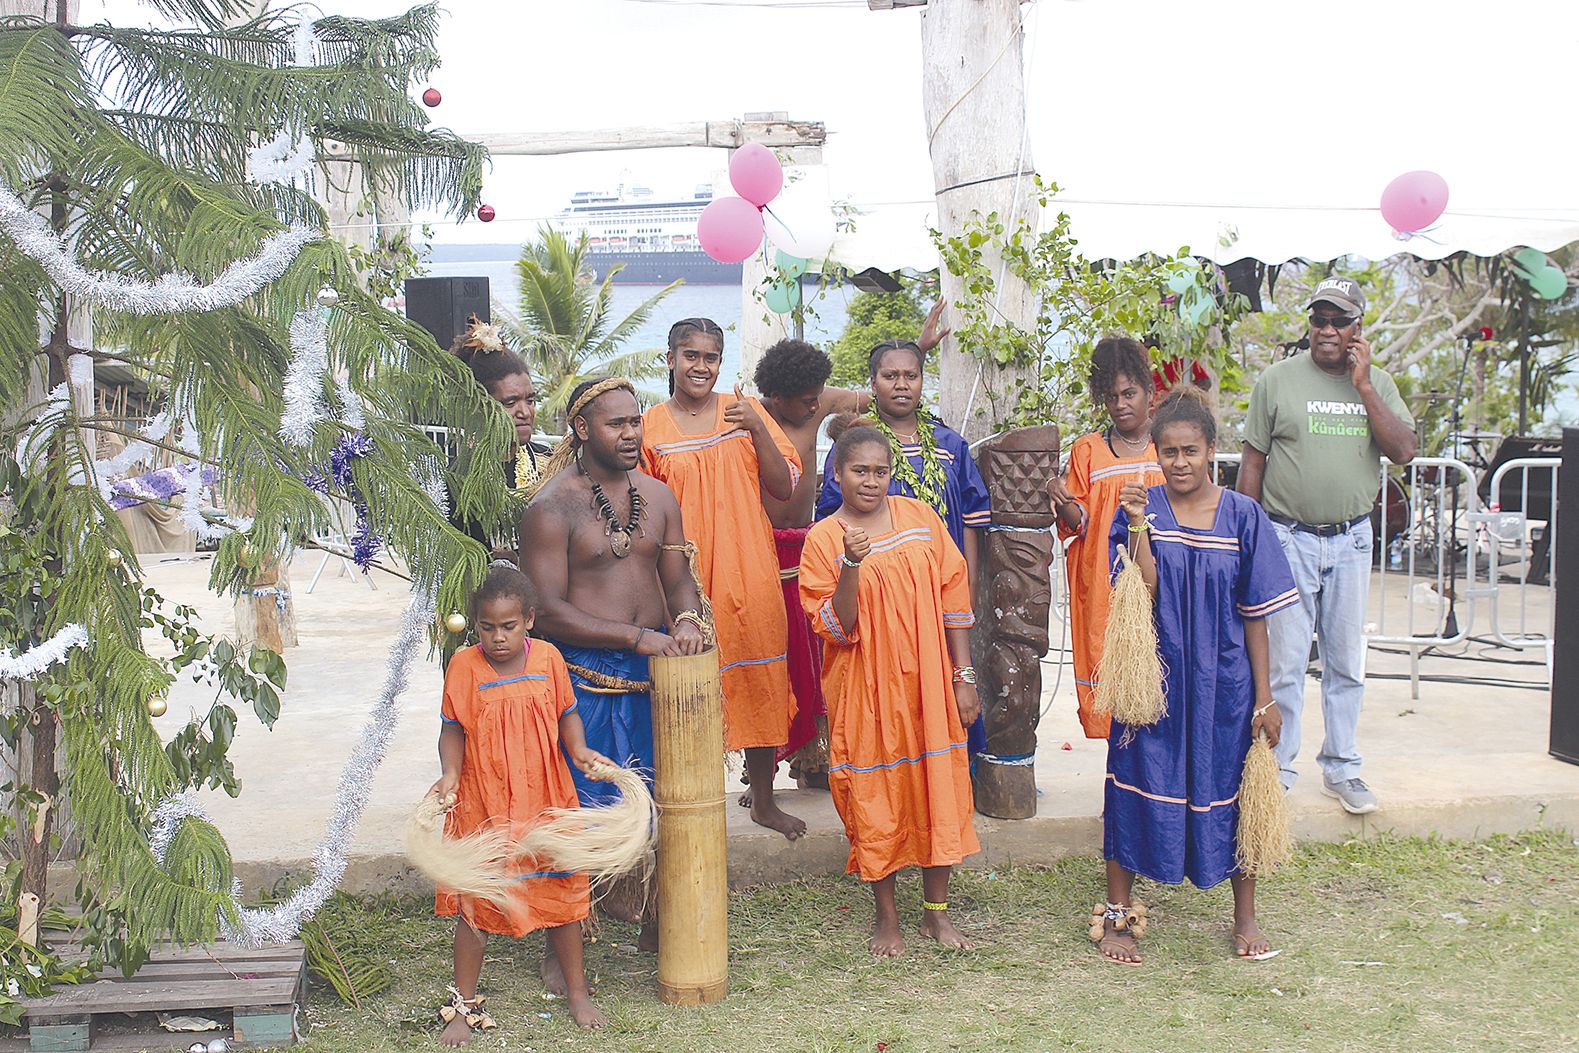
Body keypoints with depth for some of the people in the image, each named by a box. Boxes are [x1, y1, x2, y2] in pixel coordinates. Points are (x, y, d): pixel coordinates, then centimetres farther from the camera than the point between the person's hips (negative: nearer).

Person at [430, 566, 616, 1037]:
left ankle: (576, 990, 31)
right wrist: (450, 775, -18)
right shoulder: (463, 667, -9)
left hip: (545, 799, 2)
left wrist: (579, 750, -11)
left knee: (561, 894, 12)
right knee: (472, 903, 5)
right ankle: (464, 1004, 23)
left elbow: (566, 715, 7)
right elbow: (453, 730, -2)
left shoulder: (548, 658, -4)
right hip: (482, 804, -1)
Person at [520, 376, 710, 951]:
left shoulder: (657, 496, 11)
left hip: (654, 669, 5)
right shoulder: (552, 506, -9)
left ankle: (655, 923, 27)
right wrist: (637, 637, -20)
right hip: (585, 675, -5)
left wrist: (687, 618, -9)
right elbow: (548, 610, -14)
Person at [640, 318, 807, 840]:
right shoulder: (648, 428, 1)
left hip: (749, 578, 2)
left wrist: (758, 430, -12)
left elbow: (785, 487, 1)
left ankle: (764, 800, 28)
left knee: (761, 688, 10)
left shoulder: (745, 411, 6)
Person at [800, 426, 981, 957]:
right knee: (874, 796, 6)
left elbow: (953, 599, 6)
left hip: (927, 682, 2)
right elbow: (836, 629, -11)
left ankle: (936, 909, 23)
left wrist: (963, 676, 3)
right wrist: (852, 566, -25)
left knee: (939, 788, 7)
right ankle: (887, 916, 23)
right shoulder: (824, 539, -5)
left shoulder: (919, 517, 3)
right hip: (866, 688, -2)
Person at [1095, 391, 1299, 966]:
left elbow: (1255, 614, 0)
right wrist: (1139, 523, -23)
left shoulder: (1242, 516, -2)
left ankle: (1245, 917, 28)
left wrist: (1264, 697, 0)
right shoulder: (1140, 509, -3)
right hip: (1155, 675, -1)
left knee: (1232, 790, 9)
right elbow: (1143, 592, -15)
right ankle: (1116, 915, 20)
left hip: (1223, 680, 1)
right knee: (1138, 787, 4)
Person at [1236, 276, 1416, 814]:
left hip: (1351, 540, 3)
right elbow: (1253, 458, 2)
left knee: (1346, 662, 10)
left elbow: (1404, 451, -5)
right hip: (1288, 537, -3)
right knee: (1284, 663, -2)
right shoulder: (1277, 379, -1)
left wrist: (1362, 386, -10)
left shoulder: (1378, 384, 7)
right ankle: (1276, 770, 10)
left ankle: (1341, 769, 22)